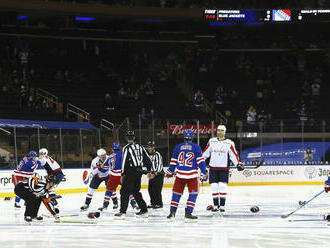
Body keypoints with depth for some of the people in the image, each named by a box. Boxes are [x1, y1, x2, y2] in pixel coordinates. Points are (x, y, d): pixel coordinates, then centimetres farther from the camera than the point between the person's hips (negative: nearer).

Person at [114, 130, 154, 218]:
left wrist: (123, 174, -10)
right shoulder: (140, 147, 12)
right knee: (136, 191, 16)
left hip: (131, 171, -7)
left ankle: (122, 211, -9)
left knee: (125, 191, -4)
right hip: (139, 171, 7)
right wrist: (151, 170, 22)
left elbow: (125, 161, -13)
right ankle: (144, 210, 13)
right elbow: (147, 159, 14)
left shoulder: (126, 148, -8)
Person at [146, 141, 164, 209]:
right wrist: (149, 173, 14)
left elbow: (159, 166, -21)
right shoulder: (149, 155, 14)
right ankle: (153, 203, 15)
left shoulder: (157, 155, -14)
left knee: (157, 189, -11)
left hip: (158, 174, -9)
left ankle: (159, 204, -5)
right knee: (150, 189, 6)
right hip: (152, 174, 9)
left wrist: (154, 174, -24)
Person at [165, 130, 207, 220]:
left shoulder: (177, 147, 8)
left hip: (180, 174, 3)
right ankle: (188, 212, -1)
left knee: (176, 192, 12)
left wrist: (169, 172, 23)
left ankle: (172, 211, 7)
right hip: (192, 175, -3)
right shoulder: (196, 147, 1)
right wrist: (203, 173, 0)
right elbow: (200, 161, -3)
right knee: (193, 193, 7)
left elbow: (173, 162, 12)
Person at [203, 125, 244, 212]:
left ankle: (222, 206, -4)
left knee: (222, 187, -9)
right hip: (213, 168, 2)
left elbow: (233, 154, -5)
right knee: (214, 187, 0)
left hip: (224, 168, -2)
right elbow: (205, 153, 13)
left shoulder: (229, 143, -1)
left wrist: (238, 164, -18)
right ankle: (216, 205, 7)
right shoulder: (211, 141, 6)